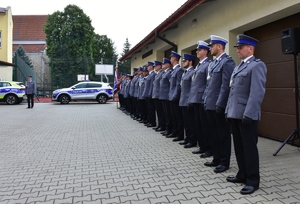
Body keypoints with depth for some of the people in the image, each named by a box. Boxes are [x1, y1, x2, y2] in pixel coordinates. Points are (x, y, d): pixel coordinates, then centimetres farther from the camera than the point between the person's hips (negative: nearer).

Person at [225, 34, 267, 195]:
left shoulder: (257, 65, -9)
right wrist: (228, 110, 16)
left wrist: (248, 114, -24)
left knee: (249, 147, 1)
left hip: (246, 115, -9)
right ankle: (242, 175, 29)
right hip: (235, 114, 9)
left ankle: (253, 181, 14)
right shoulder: (238, 67, 19)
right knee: (239, 146, 15)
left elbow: (257, 92, -19)